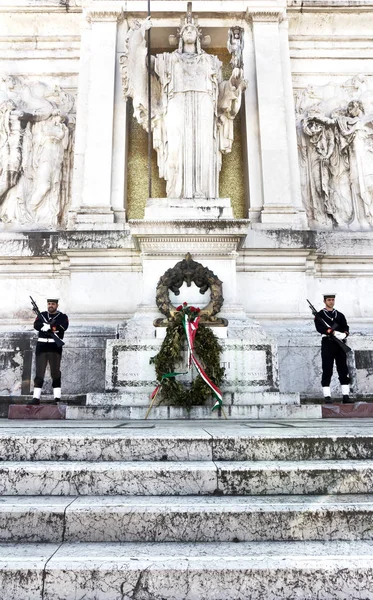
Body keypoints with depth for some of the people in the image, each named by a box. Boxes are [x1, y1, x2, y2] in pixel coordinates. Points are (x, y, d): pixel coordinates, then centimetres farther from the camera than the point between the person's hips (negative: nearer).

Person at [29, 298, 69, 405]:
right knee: (39, 373, 1)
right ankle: (36, 398, 3)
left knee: (55, 373, -1)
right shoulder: (42, 315, 13)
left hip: (55, 347, -3)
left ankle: (57, 398, 2)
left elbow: (62, 327, -16)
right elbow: (36, 325, -6)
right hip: (41, 346, 3)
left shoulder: (63, 317, 4)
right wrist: (53, 327, -20)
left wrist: (47, 326, -19)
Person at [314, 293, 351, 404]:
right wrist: (334, 333, -23)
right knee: (327, 371, -4)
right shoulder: (319, 315, 5)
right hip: (327, 344, -4)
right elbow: (320, 328, -11)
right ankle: (327, 397, -3)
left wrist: (344, 334, -18)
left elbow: (346, 327, 5)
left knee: (343, 371, 2)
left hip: (340, 344, 4)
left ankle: (346, 396, 5)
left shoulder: (340, 315, 18)